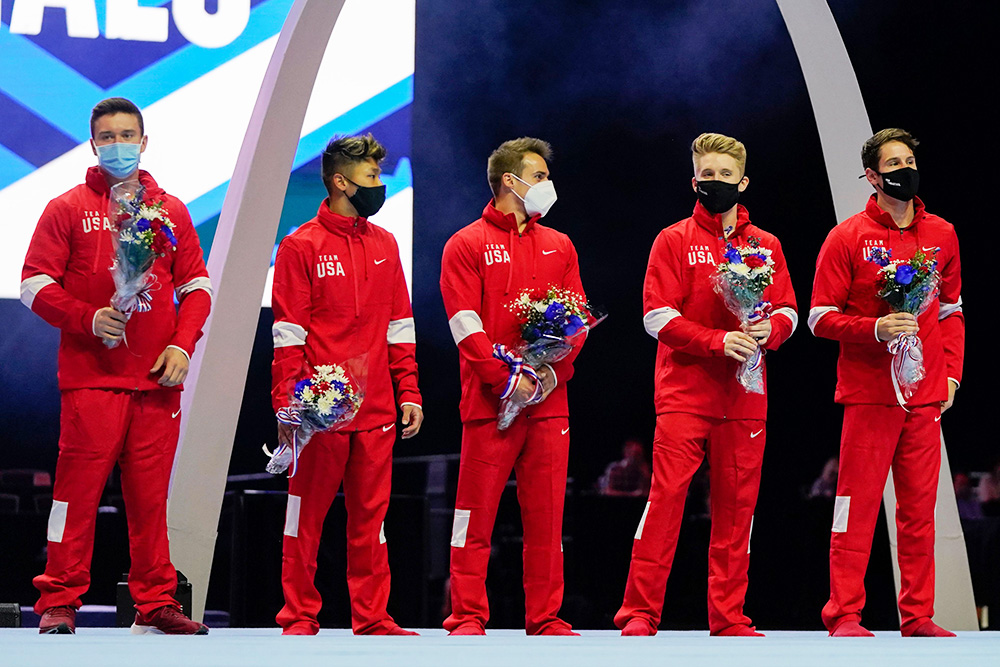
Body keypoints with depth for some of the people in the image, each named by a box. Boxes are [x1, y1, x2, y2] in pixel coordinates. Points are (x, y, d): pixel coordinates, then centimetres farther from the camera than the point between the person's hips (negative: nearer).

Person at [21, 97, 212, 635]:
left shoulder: (171, 212, 13)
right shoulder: (67, 209, 5)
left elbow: (196, 286, 15)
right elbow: (35, 284, 0)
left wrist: (183, 345, 0)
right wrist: (89, 319, -14)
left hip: (158, 379, 3)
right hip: (90, 376, -3)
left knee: (150, 494, 4)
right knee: (78, 488, -6)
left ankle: (155, 604, 10)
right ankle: (59, 601, -1)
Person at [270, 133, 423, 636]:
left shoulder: (384, 245, 13)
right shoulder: (302, 246, -2)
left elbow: (399, 327, 16)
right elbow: (288, 332, -5)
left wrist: (408, 393, 9)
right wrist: (288, 403, -12)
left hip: (376, 410, 5)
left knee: (371, 515, 7)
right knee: (307, 511, 1)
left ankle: (372, 617, 10)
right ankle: (300, 616, 8)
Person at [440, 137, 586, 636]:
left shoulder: (560, 247, 17)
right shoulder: (466, 245, 3)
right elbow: (466, 325, -6)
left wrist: (553, 374, -5)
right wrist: (507, 380, -15)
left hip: (549, 402, 4)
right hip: (489, 401, -4)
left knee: (546, 513, 4)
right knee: (477, 511, -3)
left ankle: (546, 618, 8)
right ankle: (468, 617, 0)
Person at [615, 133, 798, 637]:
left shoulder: (766, 246, 14)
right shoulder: (675, 241, 4)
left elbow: (788, 311, 12)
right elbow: (658, 317, -5)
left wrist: (768, 330, -12)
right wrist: (718, 341, -17)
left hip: (744, 400, 3)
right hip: (684, 394, -3)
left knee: (736, 505, 4)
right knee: (666, 496, -10)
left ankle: (728, 617, 10)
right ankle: (640, 612, -7)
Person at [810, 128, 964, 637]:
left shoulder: (942, 236, 12)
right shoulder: (848, 238, -1)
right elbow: (821, 317, -2)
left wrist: (951, 372, 7)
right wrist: (875, 329, -18)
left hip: (926, 394, 4)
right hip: (869, 391, -4)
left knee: (919, 507, 5)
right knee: (858, 504, -5)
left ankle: (917, 615, 10)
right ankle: (845, 614, -1)